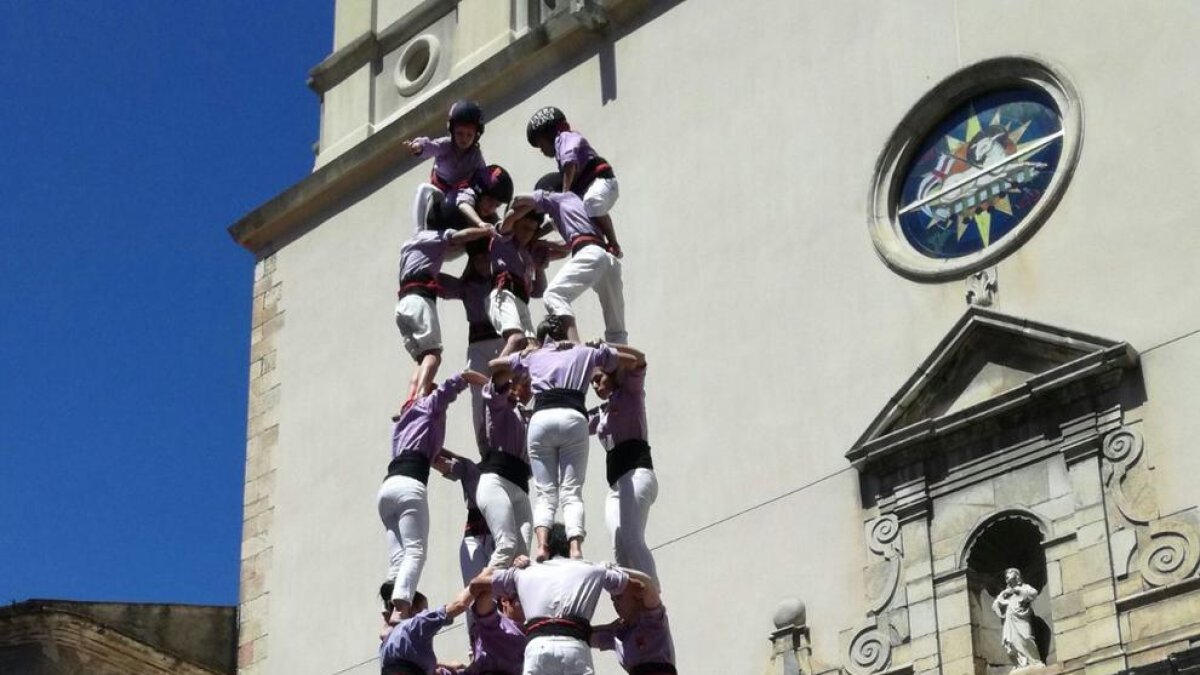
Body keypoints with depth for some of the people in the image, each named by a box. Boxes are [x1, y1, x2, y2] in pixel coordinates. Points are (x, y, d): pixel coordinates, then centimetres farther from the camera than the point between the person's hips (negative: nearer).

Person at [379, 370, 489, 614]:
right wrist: (495, 385, 29)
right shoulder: (431, 403, 20)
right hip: (408, 485, -6)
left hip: (386, 487, 6)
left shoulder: (403, 419, 36)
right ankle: (401, 608, -37)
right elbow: (464, 377, 16)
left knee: (397, 559, -3)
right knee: (415, 552, -16)